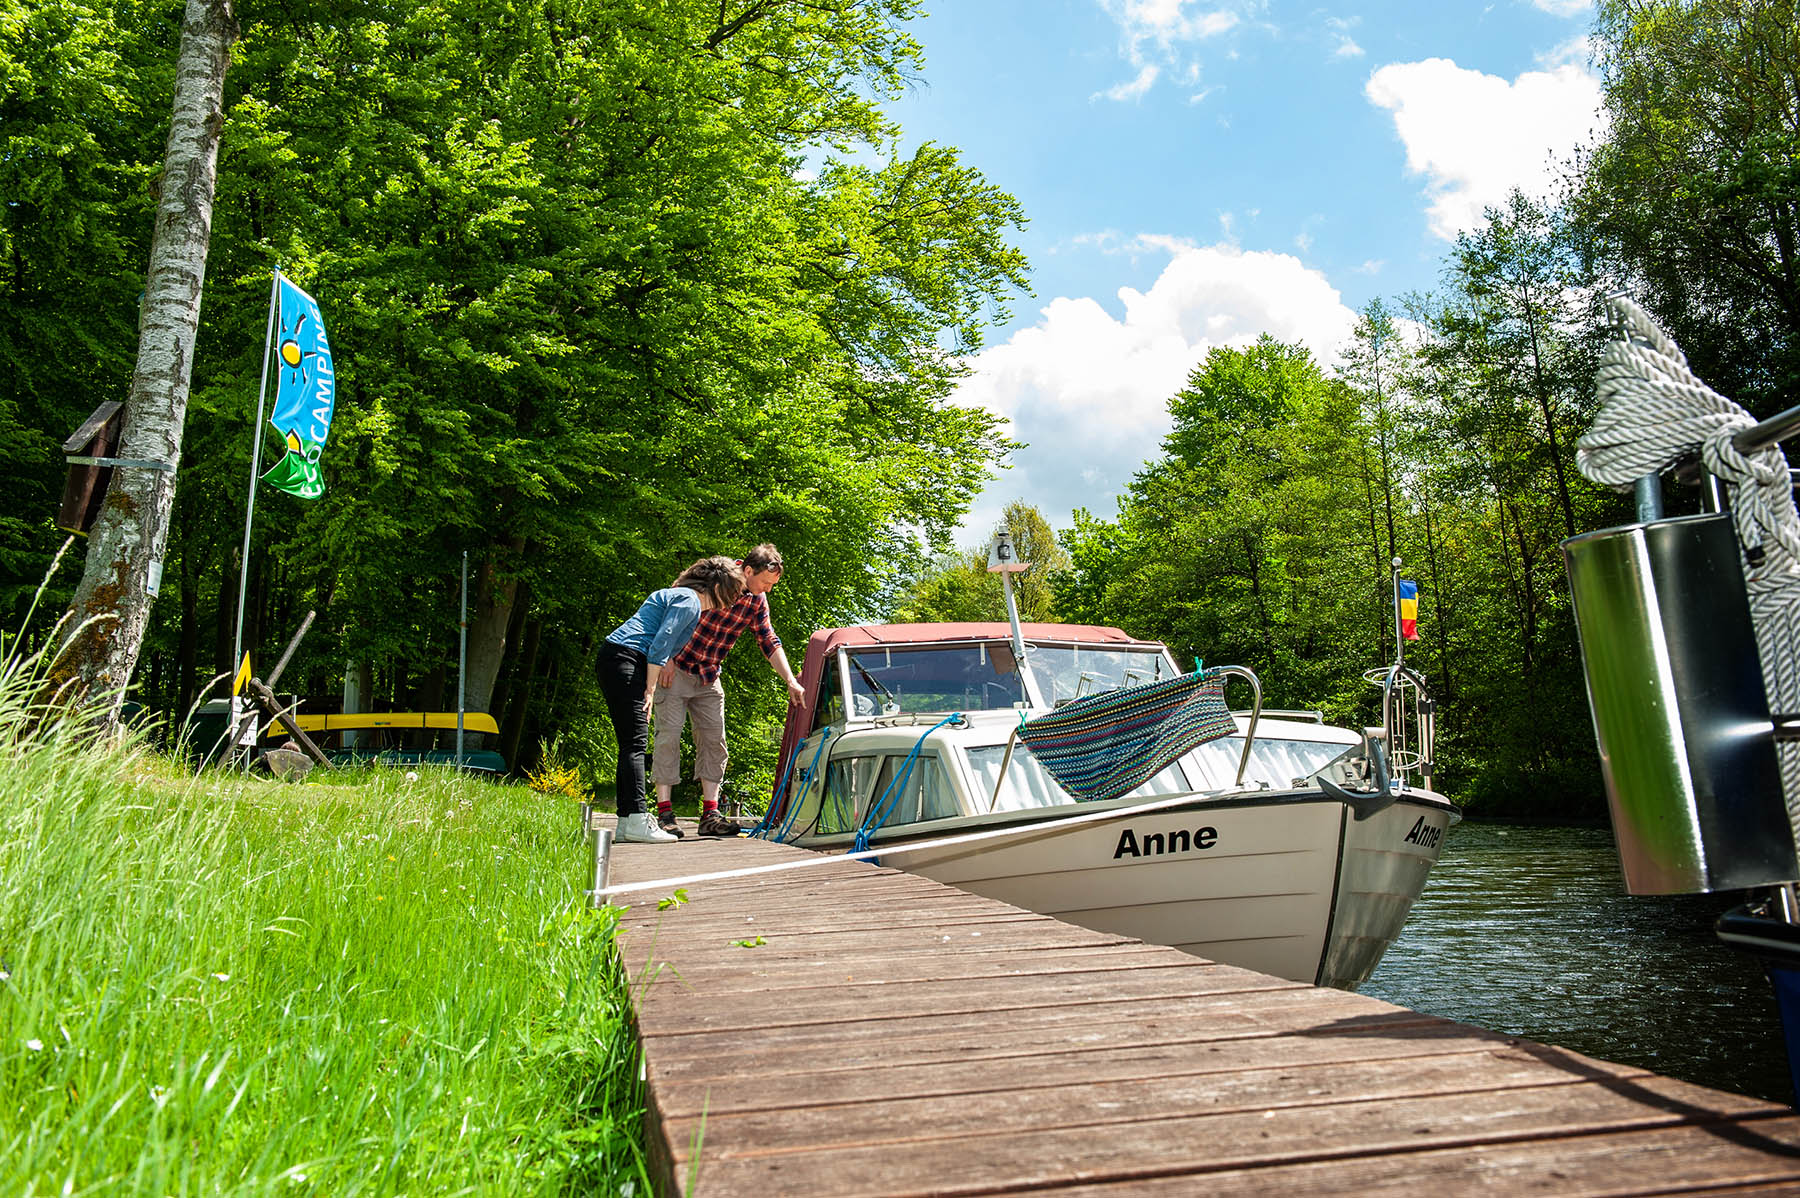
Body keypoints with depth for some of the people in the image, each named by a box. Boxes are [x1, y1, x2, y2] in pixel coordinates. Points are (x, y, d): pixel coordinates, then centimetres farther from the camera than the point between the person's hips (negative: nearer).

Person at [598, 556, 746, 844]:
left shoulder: (677, 596, 24)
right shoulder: (690, 601, -8)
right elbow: (660, 644, -15)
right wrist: (650, 688, -14)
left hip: (614, 659, 10)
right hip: (625, 658, -10)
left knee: (632, 742, 8)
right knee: (636, 741, -13)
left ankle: (626, 821, 8)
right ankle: (636, 821, -16)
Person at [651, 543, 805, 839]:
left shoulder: (758, 601, 1)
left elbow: (769, 643, 8)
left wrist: (791, 681, -1)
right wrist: (666, 659, -15)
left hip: (709, 678, 6)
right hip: (675, 669, -6)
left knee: (713, 739, 0)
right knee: (669, 736, -8)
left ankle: (710, 814, 2)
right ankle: (664, 814, -6)